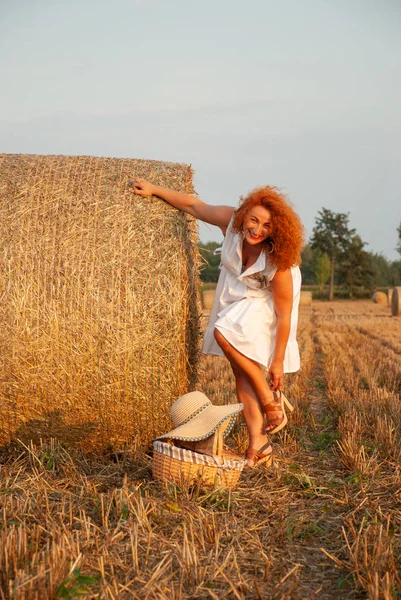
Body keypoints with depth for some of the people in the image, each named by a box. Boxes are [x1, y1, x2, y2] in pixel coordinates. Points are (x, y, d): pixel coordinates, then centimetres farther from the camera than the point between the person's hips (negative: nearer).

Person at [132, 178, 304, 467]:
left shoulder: (279, 265, -33)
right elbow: (194, 205, -7)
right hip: (236, 300, 6)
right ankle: (259, 443, -2)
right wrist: (154, 189, -4)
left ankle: (271, 396, -16)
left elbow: (284, 315, -26)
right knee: (240, 370, -3)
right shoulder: (231, 220, -23)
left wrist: (278, 361, -22)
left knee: (223, 332, -31)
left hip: (265, 306, -6)